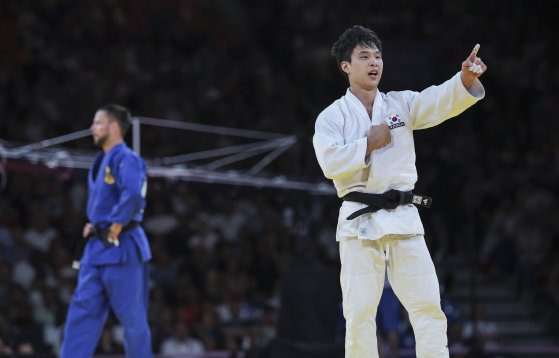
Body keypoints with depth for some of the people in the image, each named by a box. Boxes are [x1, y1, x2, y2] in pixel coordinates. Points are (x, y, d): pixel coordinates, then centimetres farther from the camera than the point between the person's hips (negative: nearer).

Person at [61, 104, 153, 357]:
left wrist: (115, 228, -20)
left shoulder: (126, 159, -13)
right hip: (97, 249, 10)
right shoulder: (100, 162, 17)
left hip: (121, 249, -10)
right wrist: (94, 225, 13)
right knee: (82, 312, 4)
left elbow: (133, 196, -29)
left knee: (132, 317, -2)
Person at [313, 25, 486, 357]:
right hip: (360, 220, -2)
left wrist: (466, 78, -28)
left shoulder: (401, 104, 9)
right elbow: (330, 162, -13)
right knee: (360, 311, 0)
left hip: (403, 218, 2)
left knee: (427, 304, -3)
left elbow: (441, 100, -9)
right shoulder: (332, 117, 3)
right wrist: (369, 144, -12)